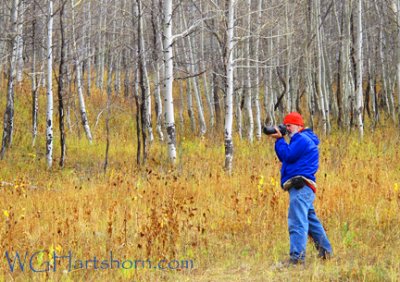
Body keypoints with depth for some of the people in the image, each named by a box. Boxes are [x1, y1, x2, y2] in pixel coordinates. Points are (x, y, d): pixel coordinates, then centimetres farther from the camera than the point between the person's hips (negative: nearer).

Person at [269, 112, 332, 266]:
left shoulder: (301, 138, -6)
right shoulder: (301, 139, 25)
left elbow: (288, 155, -15)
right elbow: (284, 158, 23)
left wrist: (279, 140, -4)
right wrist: (279, 141, 11)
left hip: (300, 186, -11)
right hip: (302, 187, 11)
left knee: (297, 222, -18)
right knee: (310, 220, 20)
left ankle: (297, 257, -25)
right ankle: (325, 250, 29)